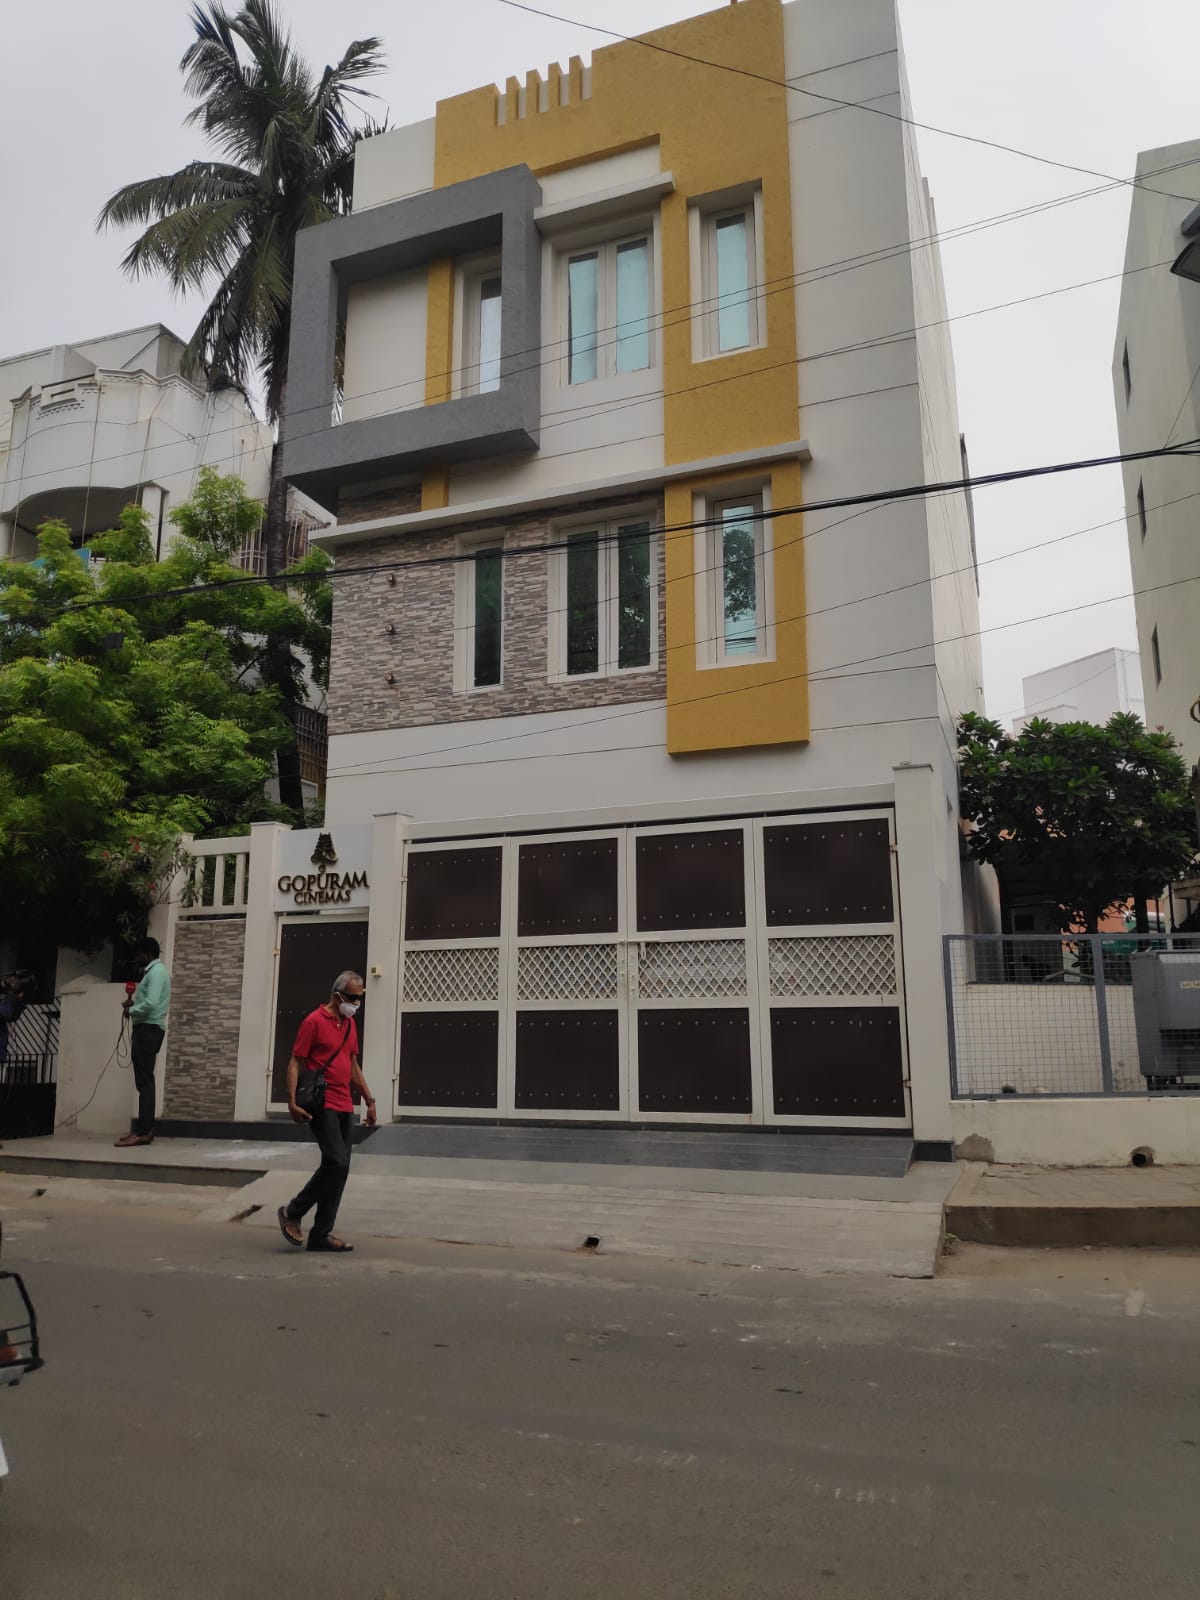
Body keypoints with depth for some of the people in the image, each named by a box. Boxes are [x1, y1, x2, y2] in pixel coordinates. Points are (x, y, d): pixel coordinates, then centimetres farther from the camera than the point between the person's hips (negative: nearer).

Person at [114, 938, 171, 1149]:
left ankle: (144, 1132, -15)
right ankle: (144, 1129, 14)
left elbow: (151, 1003, -22)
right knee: (144, 1081, 11)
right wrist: (134, 1003, 7)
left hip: (149, 1030, -11)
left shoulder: (156, 971, -11)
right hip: (146, 1030, 11)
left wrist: (131, 1010, -7)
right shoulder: (154, 971, 21)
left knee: (144, 1082, -13)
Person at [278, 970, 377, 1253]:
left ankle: (321, 1233, 14)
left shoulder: (350, 1024, 15)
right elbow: (295, 1063, -9)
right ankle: (292, 1212, 3)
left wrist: (369, 1100, 18)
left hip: (345, 1107, 8)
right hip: (321, 1105, -8)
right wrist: (292, 1101, -18)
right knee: (337, 1162, -16)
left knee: (340, 1169, 6)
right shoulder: (314, 1021, -8)